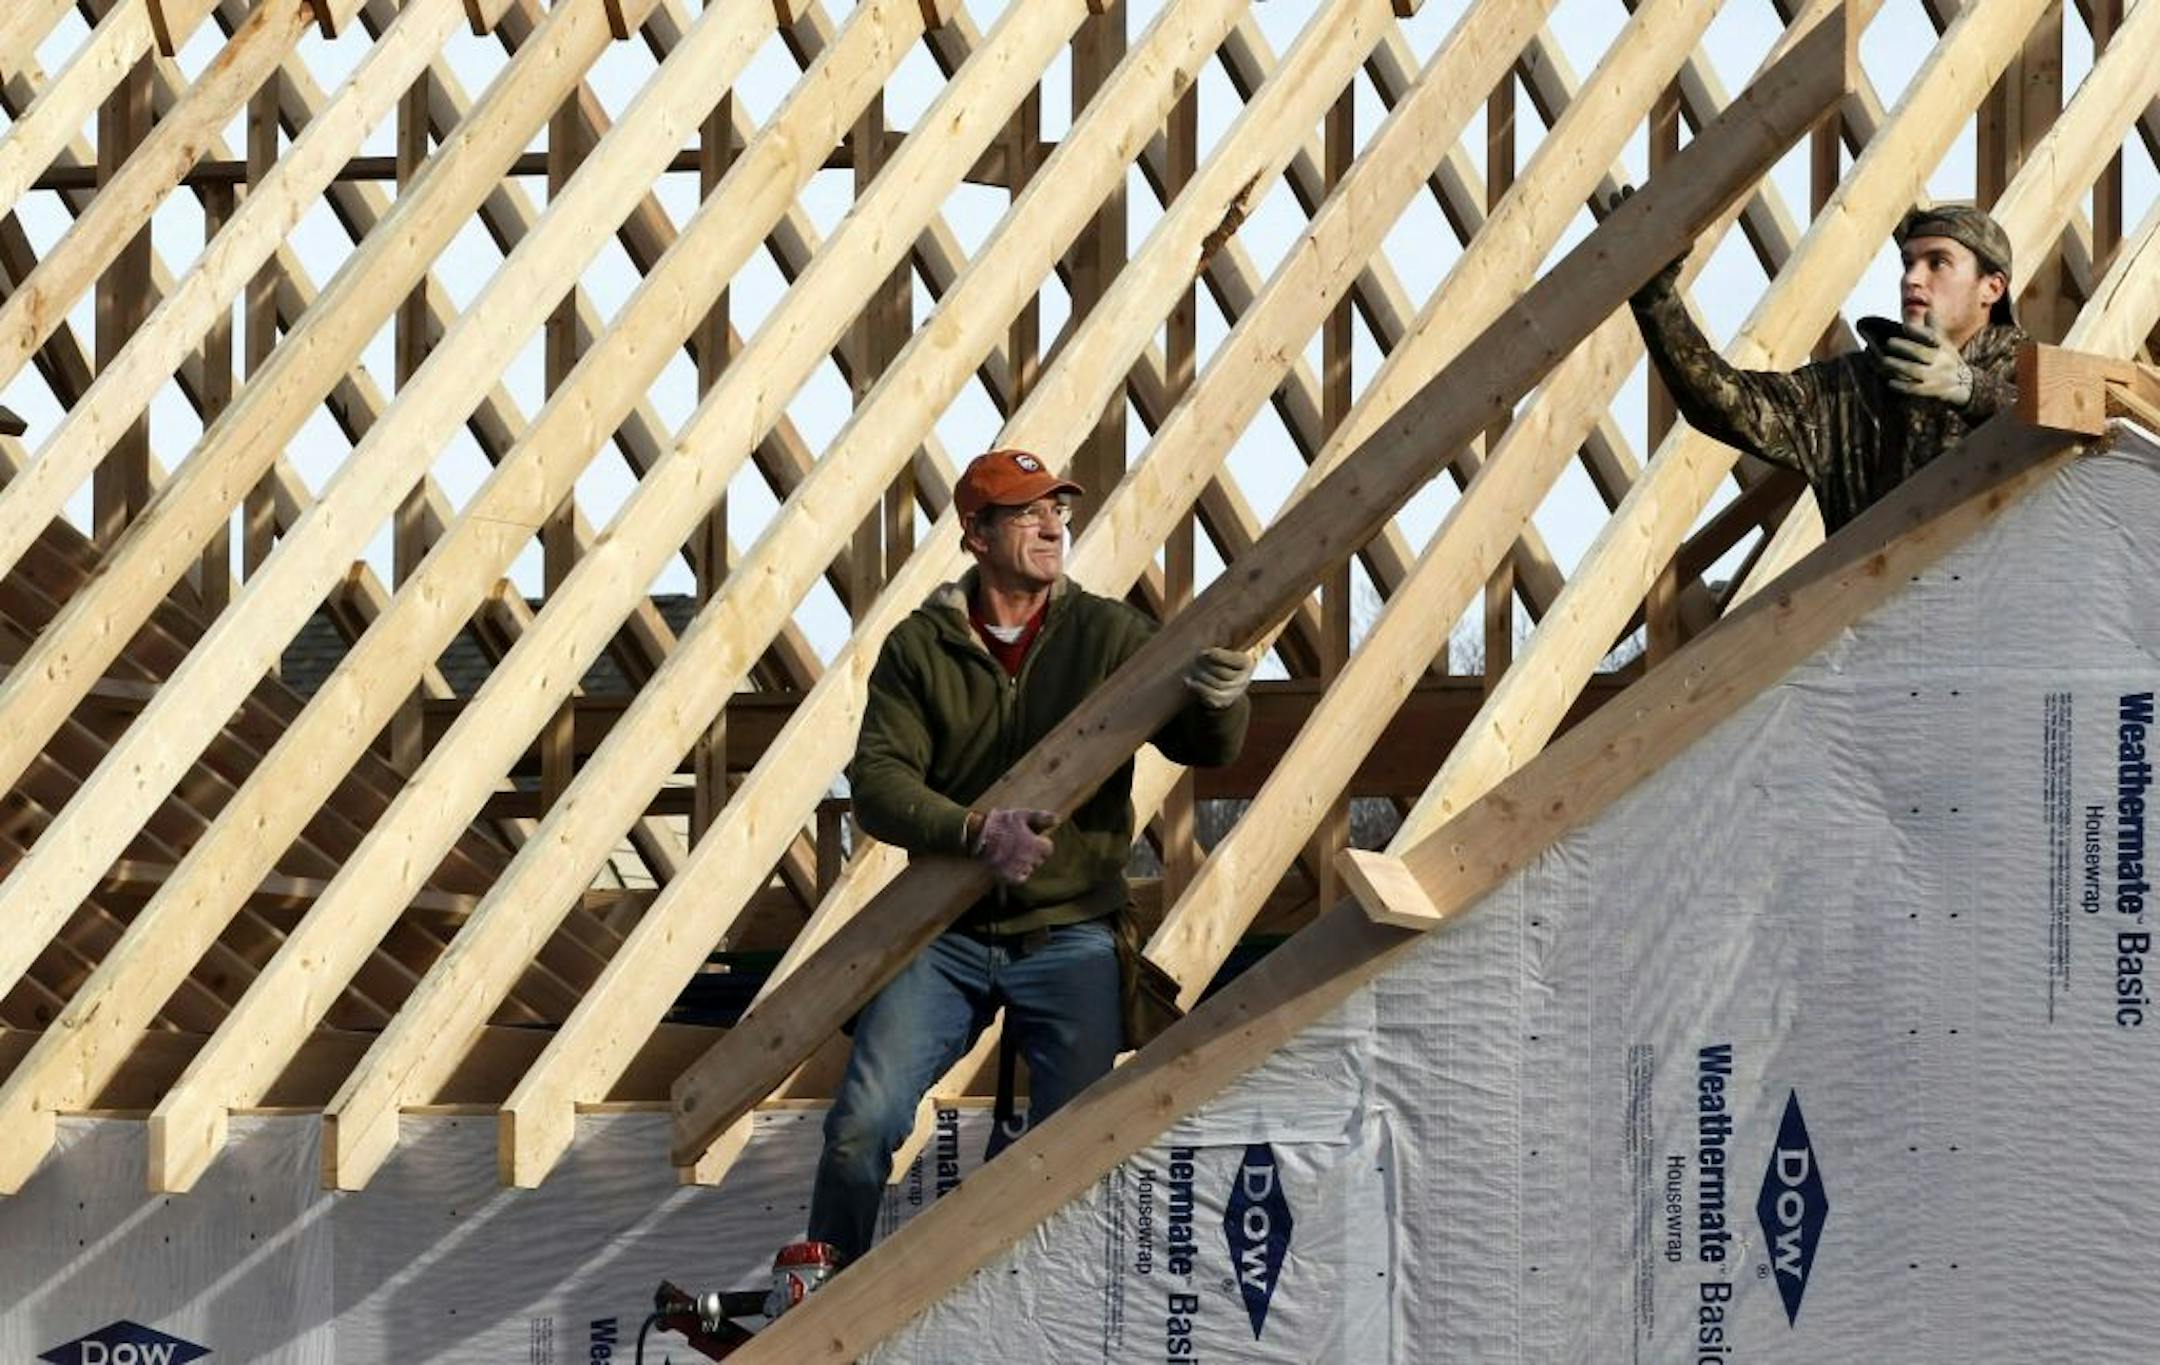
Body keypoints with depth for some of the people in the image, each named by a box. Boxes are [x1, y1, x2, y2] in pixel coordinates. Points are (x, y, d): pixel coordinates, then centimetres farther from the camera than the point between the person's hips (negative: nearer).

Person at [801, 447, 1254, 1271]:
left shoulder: (1108, 634, 2)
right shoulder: (919, 647, 1)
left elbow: (1206, 746, -7)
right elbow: (878, 781, -9)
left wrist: (1221, 677, -30)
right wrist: (975, 832, -26)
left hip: (1071, 937, 0)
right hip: (949, 933, 0)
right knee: (863, 1123, -9)